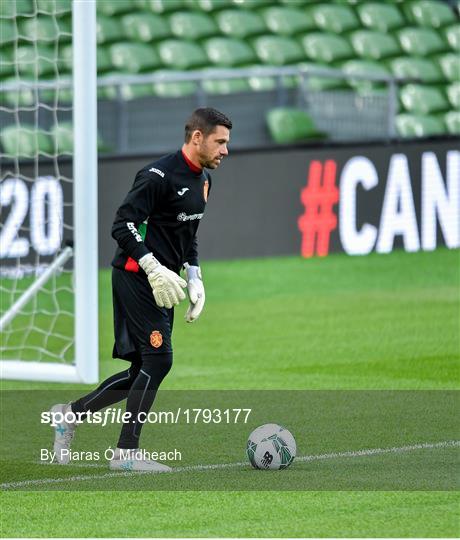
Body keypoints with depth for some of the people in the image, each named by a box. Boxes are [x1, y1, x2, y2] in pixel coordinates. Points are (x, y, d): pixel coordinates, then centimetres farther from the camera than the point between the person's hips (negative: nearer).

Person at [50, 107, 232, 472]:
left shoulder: (202, 179, 13)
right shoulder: (159, 176, -17)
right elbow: (122, 225, -20)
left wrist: (194, 277, 12)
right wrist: (154, 268, -26)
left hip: (162, 282, 10)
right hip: (137, 277, -10)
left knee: (145, 370, 8)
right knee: (158, 359, -14)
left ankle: (72, 413, 22)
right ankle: (127, 452, -6)